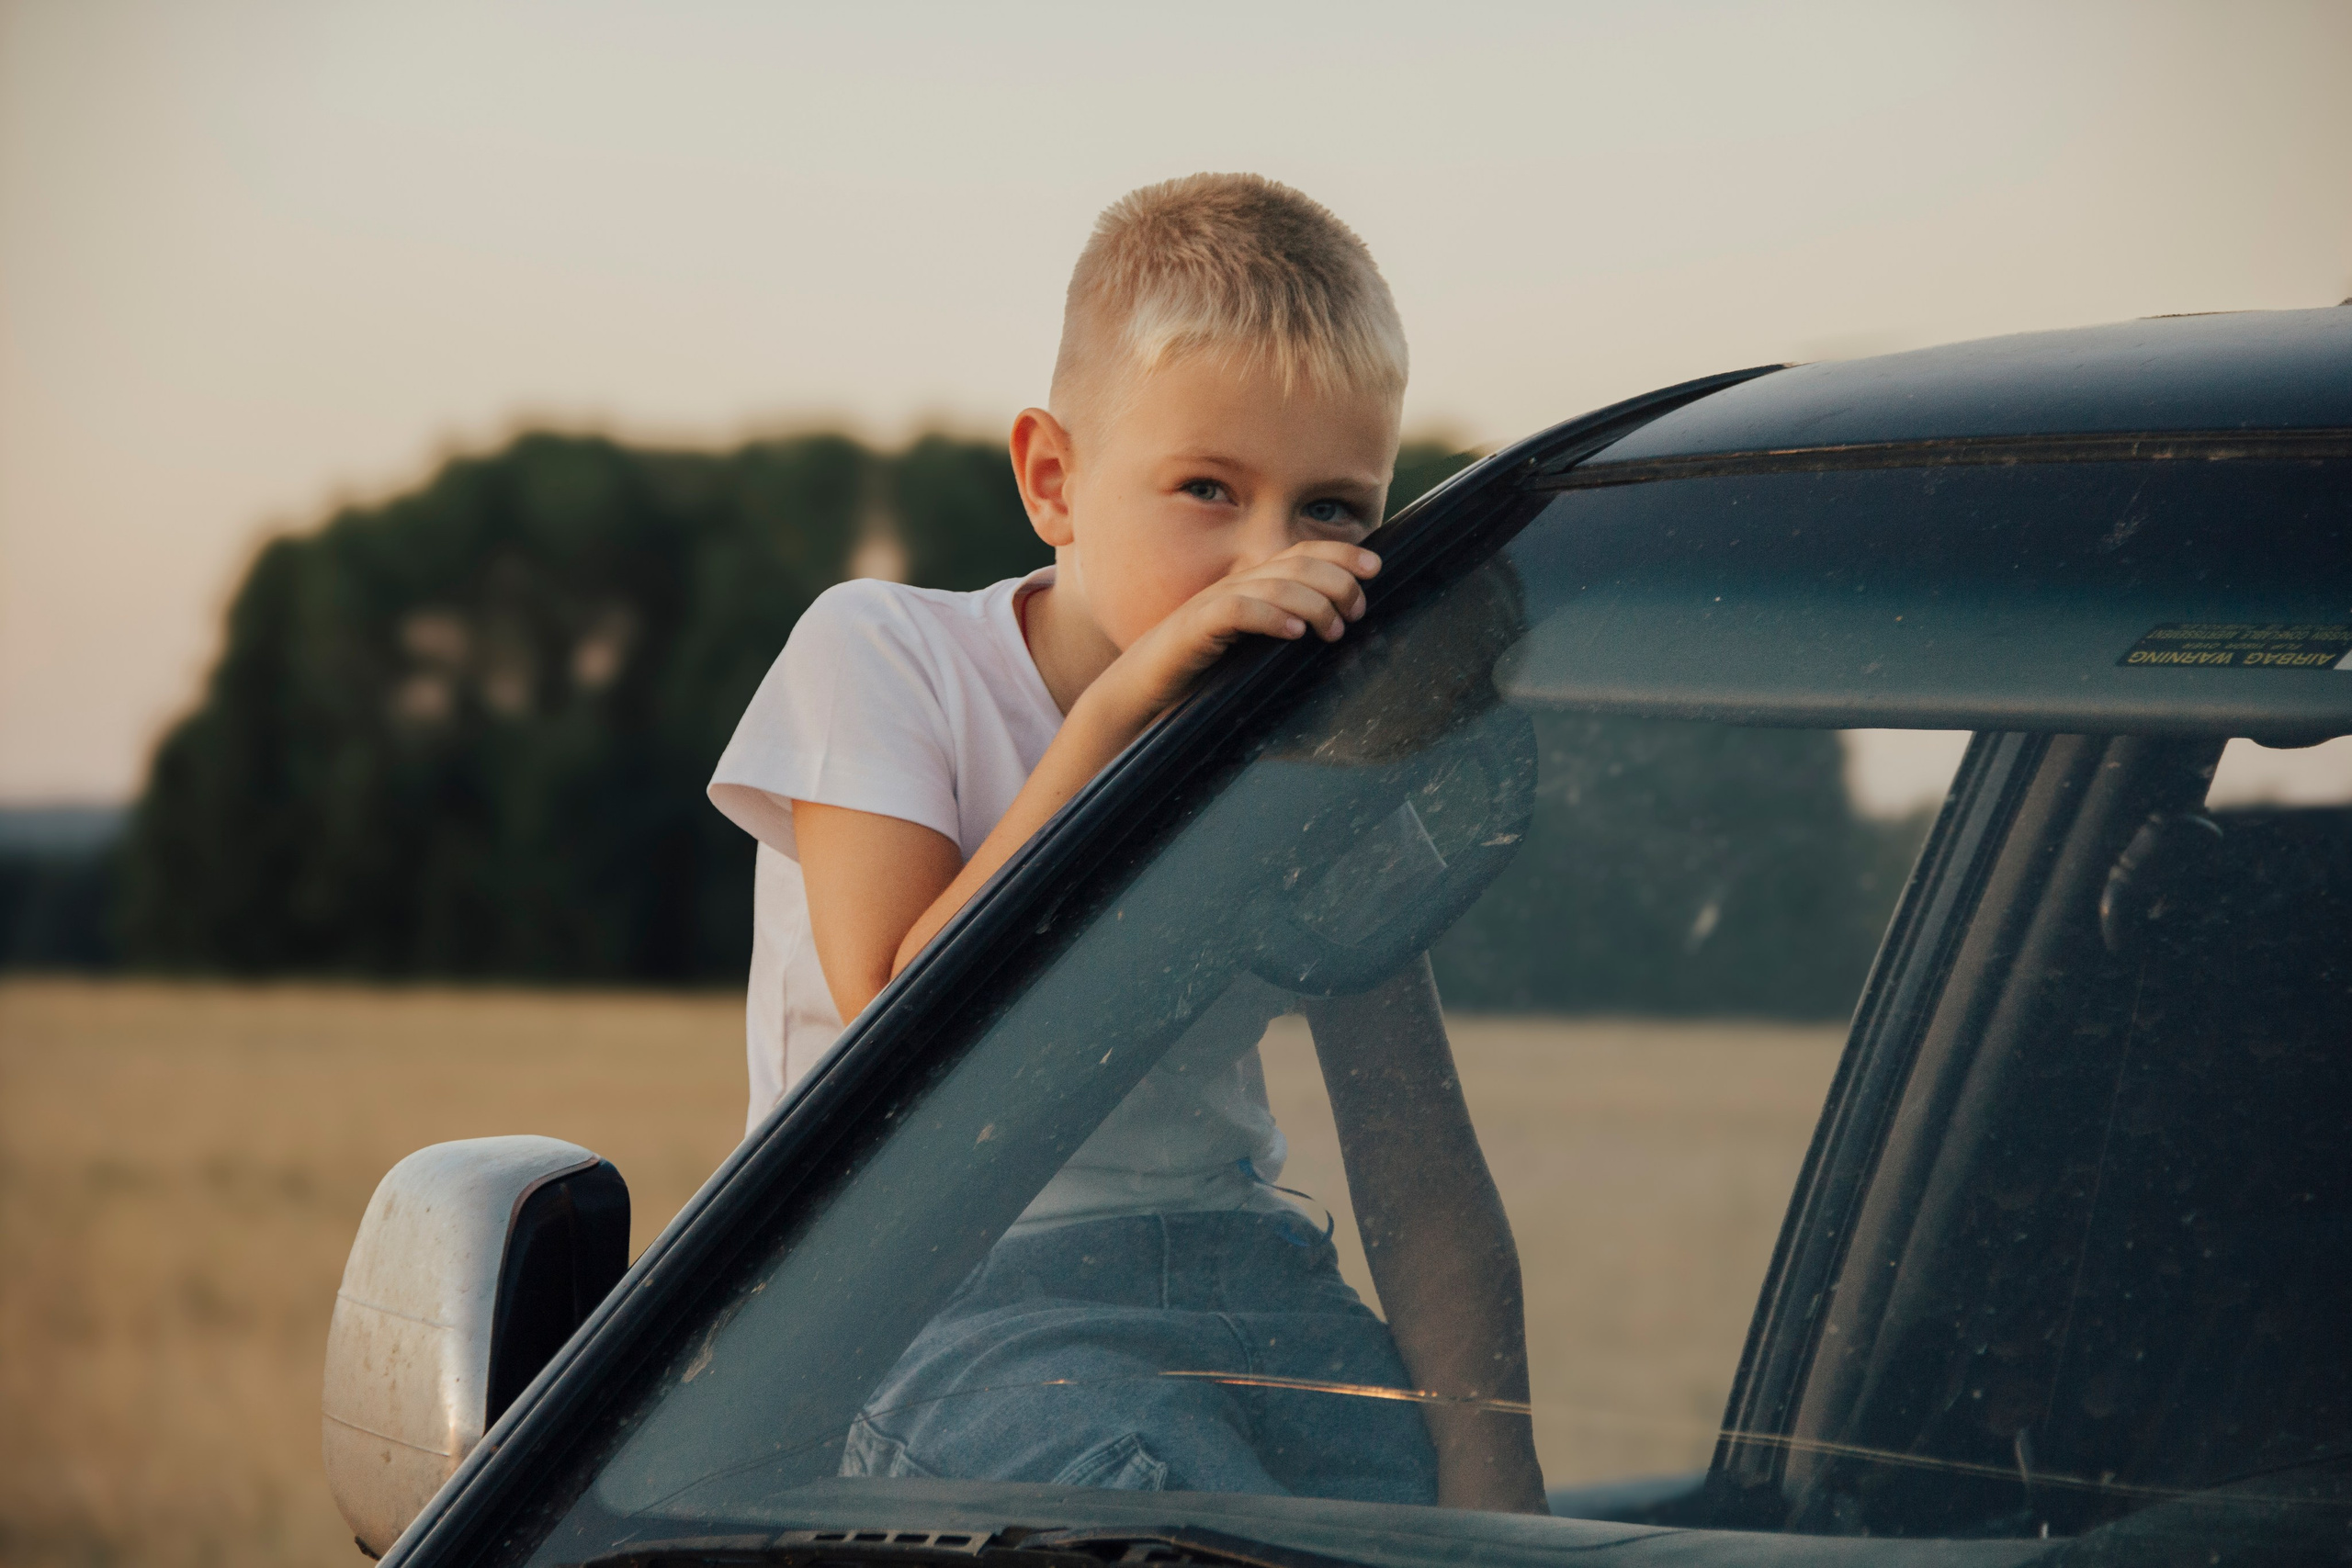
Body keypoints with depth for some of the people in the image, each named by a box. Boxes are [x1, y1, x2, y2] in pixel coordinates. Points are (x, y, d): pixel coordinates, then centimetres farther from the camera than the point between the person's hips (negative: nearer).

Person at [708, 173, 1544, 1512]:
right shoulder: (882, 659, -4)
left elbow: (1421, 1188, 1)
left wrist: (1487, 1466, -17)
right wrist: (1118, 709, -20)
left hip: (1248, 1287, 4)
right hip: (945, 1304, -4)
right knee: (1145, 1475, -35)